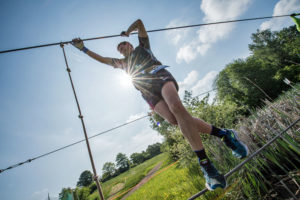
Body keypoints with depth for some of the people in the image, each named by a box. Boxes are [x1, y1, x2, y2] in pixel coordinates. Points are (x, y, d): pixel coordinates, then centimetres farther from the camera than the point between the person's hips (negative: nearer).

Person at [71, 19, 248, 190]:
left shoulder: (142, 46, 31)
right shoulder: (123, 63, 38)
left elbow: (139, 22, 30)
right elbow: (102, 59, 41)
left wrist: (127, 32, 42)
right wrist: (83, 48, 41)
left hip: (160, 77, -2)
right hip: (148, 91, 2)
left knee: (176, 107, -32)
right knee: (174, 119, -24)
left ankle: (204, 163, -26)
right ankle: (222, 134, -15)